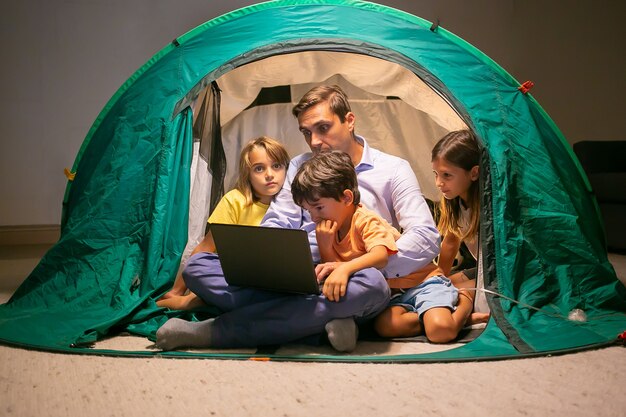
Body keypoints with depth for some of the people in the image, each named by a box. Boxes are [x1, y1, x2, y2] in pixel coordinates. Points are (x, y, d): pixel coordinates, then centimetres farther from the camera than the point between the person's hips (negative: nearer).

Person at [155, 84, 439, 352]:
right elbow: (276, 222, 12)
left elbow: (426, 237, -7)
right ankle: (321, 322, -28)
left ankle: (215, 332, -34)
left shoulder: (392, 170, 3)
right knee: (198, 265, -13)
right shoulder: (300, 166, 16)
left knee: (370, 285, -42)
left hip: (347, 286, -3)